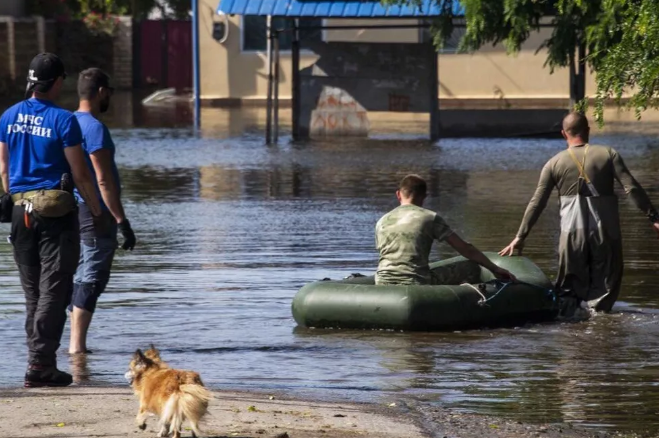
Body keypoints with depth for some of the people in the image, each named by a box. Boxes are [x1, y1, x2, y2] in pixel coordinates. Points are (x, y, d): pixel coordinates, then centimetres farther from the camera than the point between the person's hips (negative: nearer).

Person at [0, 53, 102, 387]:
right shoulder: (62, 120, -11)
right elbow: (80, 174, -9)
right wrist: (96, 210, 2)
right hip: (56, 211, -6)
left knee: (32, 290, 14)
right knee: (54, 290, -4)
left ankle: (39, 361, 15)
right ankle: (40, 365, -11)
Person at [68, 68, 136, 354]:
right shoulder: (94, 128, -15)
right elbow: (104, 180, -20)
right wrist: (122, 221, -19)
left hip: (73, 210, 9)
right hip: (96, 212, -9)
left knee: (82, 278, 14)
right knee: (91, 279, -7)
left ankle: (77, 344, 15)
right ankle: (77, 345, -10)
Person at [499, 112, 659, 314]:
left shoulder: (554, 163, 5)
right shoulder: (608, 154, 2)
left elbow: (537, 203, 4)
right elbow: (631, 187, -6)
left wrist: (520, 237, 8)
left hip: (572, 231, 1)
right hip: (605, 230, -1)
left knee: (570, 287, 11)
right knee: (605, 284, 7)